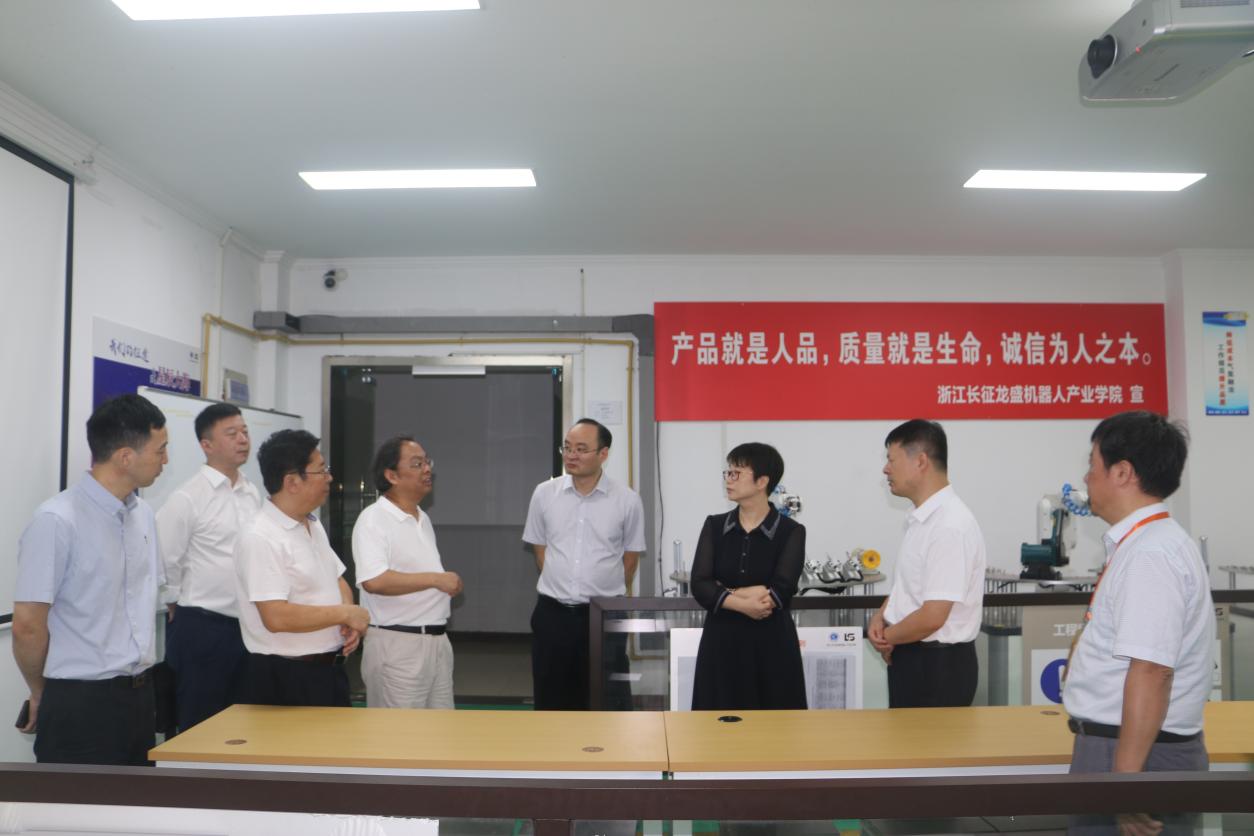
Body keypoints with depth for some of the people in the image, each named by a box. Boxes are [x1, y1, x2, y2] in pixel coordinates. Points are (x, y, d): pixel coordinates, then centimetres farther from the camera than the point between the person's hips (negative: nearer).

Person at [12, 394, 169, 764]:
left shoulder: (144, 515, 6)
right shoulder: (57, 520, -17)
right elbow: (27, 626, -13)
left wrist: (139, 682, 14)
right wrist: (42, 694, 1)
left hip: (139, 696, 7)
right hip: (80, 704, -7)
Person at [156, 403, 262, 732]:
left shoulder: (253, 494, 7)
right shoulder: (187, 498, -12)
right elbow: (166, 561, -7)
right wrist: (181, 608, 3)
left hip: (247, 626, 6)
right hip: (202, 629, -6)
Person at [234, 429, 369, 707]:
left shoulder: (314, 526, 9)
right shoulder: (261, 538, -20)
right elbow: (276, 617, -27)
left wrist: (350, 621, -3)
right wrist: (345, 613, -18)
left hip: (330, 671, 8)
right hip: (285, 680, -8)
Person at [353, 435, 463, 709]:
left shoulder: (423, 518, 14)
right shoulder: (373, 519, -15)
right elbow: (374, 581, -28)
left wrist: (447, 585, 8)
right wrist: (435, 579, -25)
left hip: (437, 639, 9)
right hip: (397, 644, -9)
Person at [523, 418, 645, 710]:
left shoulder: (628, 500, -5)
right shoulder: (544, 494, 0)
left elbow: (630, 557, 6)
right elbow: (540, 550, 11)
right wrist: (560, 591, 11)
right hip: (552, 614, 2)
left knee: (608, 700, 4)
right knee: (552, 699, 11)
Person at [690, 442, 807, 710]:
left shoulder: (791, 532, -3)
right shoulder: (714, 526, 5)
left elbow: (780, 593, -15)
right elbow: (699, 585, -6)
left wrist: (726, 593, -10)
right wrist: (744, 604, -18)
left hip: (772, 643, -2)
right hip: (722, 641, 2)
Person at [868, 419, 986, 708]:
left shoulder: (950, 526, -23)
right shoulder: (921, 519, 8)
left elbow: (932, 617, -26)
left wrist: (887, 638, -9)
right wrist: (880, 616, 0)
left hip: (938, 665, -9)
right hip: (913, 658, 9)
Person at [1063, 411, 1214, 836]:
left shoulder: (1150, 555, -20)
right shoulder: (1145, 544, 10)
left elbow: (1151, 671, -26)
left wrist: (1125, 776, -25)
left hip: (1137, 752, -9)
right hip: (1119, 743, 9)